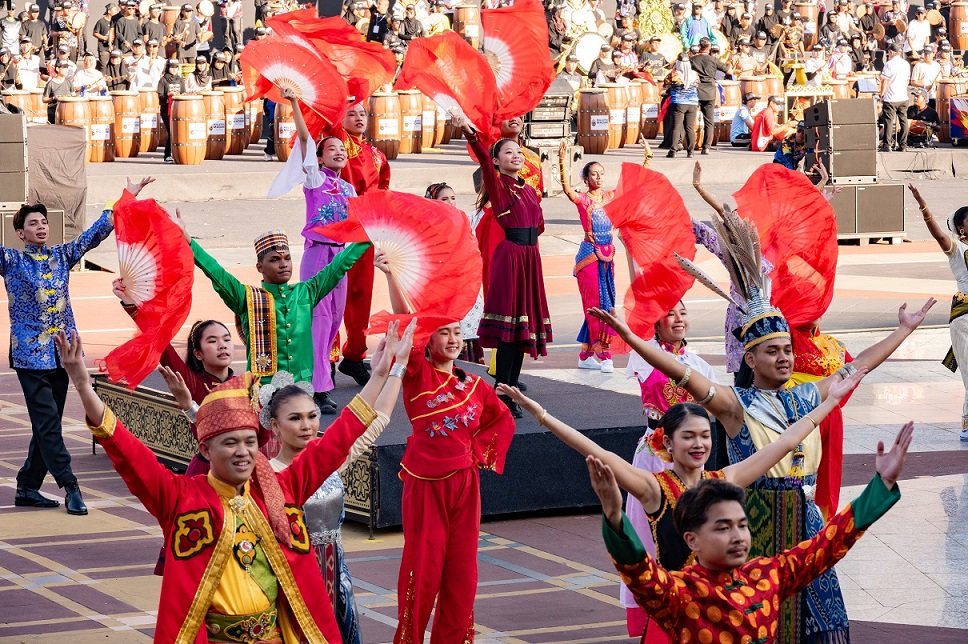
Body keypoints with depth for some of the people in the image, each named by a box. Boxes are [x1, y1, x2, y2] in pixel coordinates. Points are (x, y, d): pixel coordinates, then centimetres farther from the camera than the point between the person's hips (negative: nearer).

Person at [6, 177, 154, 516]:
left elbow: (97, 232, 12)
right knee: (48, 424, -9)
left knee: (47, 425, 8)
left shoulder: (61, 255, 11)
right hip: (31, 356, -5)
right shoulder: (10, 259, 0)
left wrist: (127, 197, 9)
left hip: (61, 354, 5)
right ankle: (70, 488, -8)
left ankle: (27, 488, 16)